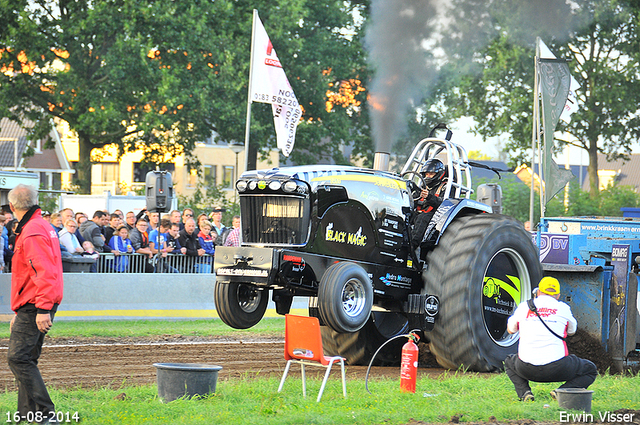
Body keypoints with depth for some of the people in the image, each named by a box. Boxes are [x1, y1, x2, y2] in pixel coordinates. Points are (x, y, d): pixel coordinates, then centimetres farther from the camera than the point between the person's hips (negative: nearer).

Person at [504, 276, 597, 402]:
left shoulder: (524, 306, 9)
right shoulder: (563, 308, 5)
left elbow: (510, 330, 27)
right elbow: (572, 331, 24)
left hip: (526, 369, 2)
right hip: (557, 370, -2)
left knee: (509, 362, 36)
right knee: (591, 370, 21)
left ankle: (524, 392, 8)